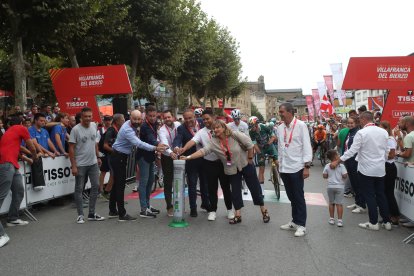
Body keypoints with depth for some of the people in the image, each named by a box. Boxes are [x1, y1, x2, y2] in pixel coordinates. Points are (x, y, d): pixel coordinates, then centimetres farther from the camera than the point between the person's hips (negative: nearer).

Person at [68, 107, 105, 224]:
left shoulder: (94, 125, 4)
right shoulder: (76, 129, -13)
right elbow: (71, 148, -13)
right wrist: (73, 166, -16)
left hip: (93, 163, 6)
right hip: (80, 164, -6)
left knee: (96, 186, 8)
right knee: (79, 189, 4)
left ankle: (92, 213, 19)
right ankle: (80, 215, 14)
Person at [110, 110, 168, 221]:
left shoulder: (132, 125, 2)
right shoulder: (127, 130, -27)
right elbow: (139, 143, -38)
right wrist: (155, 148, -44)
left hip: (121, 157, 10)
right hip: (118, 157, -10)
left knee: (117, 184, 15)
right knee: (120, 185, -7)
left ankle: (112, 210, 25)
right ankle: (122, 214, -3)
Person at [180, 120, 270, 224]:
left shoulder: (235, 135, -21)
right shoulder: (213, 142, -13)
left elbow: (249, 144, -17)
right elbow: (203, 151, -22)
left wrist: (250, 159, -13)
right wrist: (188, 157, -33)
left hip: (246, 165, -3)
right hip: (232, 169, 3)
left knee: (255, 188, 5)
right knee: (235, 191, 6)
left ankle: (264, 211, 20)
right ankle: (238, 215, 16)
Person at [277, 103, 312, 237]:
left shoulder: (300, 125, -8)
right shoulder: (280, 127, 7)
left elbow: (307, 146, -10)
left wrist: (306, 166, -14)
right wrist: (280, 164, 14)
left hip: (296, 168, -5)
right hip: (284, 168, 5)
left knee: (299, 197, 2)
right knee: (291, 197, 14)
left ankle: (301, 225, 12)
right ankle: (295, 221, 26)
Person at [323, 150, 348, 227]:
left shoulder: (327, 166, -3)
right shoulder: (341, 166, -10)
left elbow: (324, 176, -1)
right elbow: (344, 176, -12)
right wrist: (345, 174, 9)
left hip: (330, 186, 3)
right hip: (339, 186, -2)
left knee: (331, 203, 15)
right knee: (339, 204, 0)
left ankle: (331, 219, 21)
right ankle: (339, 220, -1)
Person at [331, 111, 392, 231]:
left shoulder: (361, 133, -15)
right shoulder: (384, 132, 3)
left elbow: (352, 151, -17)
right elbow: (386, 151, 9)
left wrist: (337, 161, -10)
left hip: (366, 169, -5)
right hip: (380, 169, 5)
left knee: (369, 196, 4)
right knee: (381, 195, 15)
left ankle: (373, 223, 10)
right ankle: (386, 221, 21)